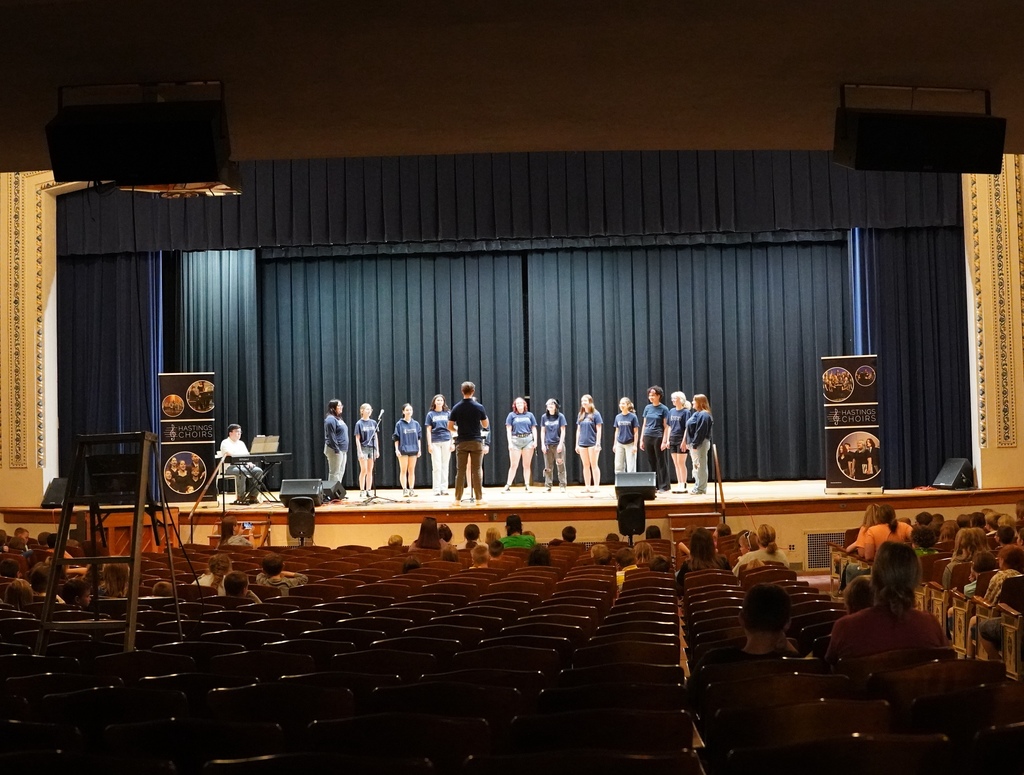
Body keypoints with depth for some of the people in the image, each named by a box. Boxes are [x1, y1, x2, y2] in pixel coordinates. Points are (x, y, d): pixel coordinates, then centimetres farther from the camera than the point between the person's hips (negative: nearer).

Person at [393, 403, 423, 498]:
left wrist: (419, 449, 5)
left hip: (413, 449, 3)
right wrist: (397, 449, -9)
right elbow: (396, 438, -2)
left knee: (412, 470, 6)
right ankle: (404, 490, 1)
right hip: (403, 450, -3)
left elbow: (419, 437, 10)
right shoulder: (399, 424, -2)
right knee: (403, 470, -1)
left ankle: (412, 489, 9)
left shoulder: (416, 424, 7)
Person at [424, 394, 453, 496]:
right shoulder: (430, 414, 6)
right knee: (436, 467, -4)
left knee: (445, 466, 3)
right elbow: (428, 430, 4)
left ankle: (444, 488, 8)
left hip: (446, 442, 1)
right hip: (435, 442, -1)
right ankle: (437, 489, -1)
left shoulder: (448, 413, 9)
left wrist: (452, 443, 2)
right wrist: (429, 444, -4)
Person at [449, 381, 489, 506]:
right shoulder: (479, 407, -6)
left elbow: (450, 426, 1)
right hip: (476, 442, -1)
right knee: (477, 470, 2)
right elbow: (486, 424, 3)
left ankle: (458, 499, 4)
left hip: (462, 443, 1)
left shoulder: (456, 408, -2)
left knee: (460, 471, 5)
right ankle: (478, 498, 1)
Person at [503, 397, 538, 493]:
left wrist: (535, 441, 0)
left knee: (527, 465, 5)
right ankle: (508, 486, -1)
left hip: (528, 440, 1)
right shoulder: (511, 415, 7)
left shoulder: (529, 415, 11)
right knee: (513, 465, -4)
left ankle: (527, 485, 10)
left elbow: (534, 428, 11)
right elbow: (508, 430, 3)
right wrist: (510, 443, -6)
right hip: (516, 440, -1)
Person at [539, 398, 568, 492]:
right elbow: (542, 431, 10)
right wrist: (543, 444, 2)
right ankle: (547, 486, 10)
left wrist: (561, 444, -10)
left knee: (561, 466, -3)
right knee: (548, 467, 5)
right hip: (547, 445, 2)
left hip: (558, 444, -2)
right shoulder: (544, 417, 7)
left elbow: (563, 431, -1)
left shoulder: (560, 416, 0)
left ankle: (562, 486, 1)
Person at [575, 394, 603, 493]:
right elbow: (578, 430, 14)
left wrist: (598, 444, -12)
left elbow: (598, 430, -7)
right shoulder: (581, 415, 10)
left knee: (594, 465, -2)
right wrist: (577, 444, 11)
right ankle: (587, 486, 12)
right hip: (582, 443, 5)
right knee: (585, 466, 8)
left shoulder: (595, 414, -5)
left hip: (592, 443, -5)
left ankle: (596, 486, 1)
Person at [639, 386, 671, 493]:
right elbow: (644, 424, 13)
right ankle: (654, 485, 13)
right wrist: (641, 439, 9)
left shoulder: (663, 409, -4)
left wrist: (664, 441, -13)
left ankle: (664, 486, 3)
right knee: (652, 462, 8)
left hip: (658, 438, -5)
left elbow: (666, 427, -6)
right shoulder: (647, 408, 9)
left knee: (661, 462, -1)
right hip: (648, 438, 5)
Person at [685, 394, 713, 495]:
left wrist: (695, 444, -21)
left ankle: (700, 488, -3)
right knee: (696, 466, 14)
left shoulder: (703, 415, -14)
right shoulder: (697, 414, 16)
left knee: (700, 466, -6)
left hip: (700, 444, -10)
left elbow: (700, 431, -20)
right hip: (694, 443, 10)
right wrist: (690, 443, 13)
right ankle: (698, 486, 20)